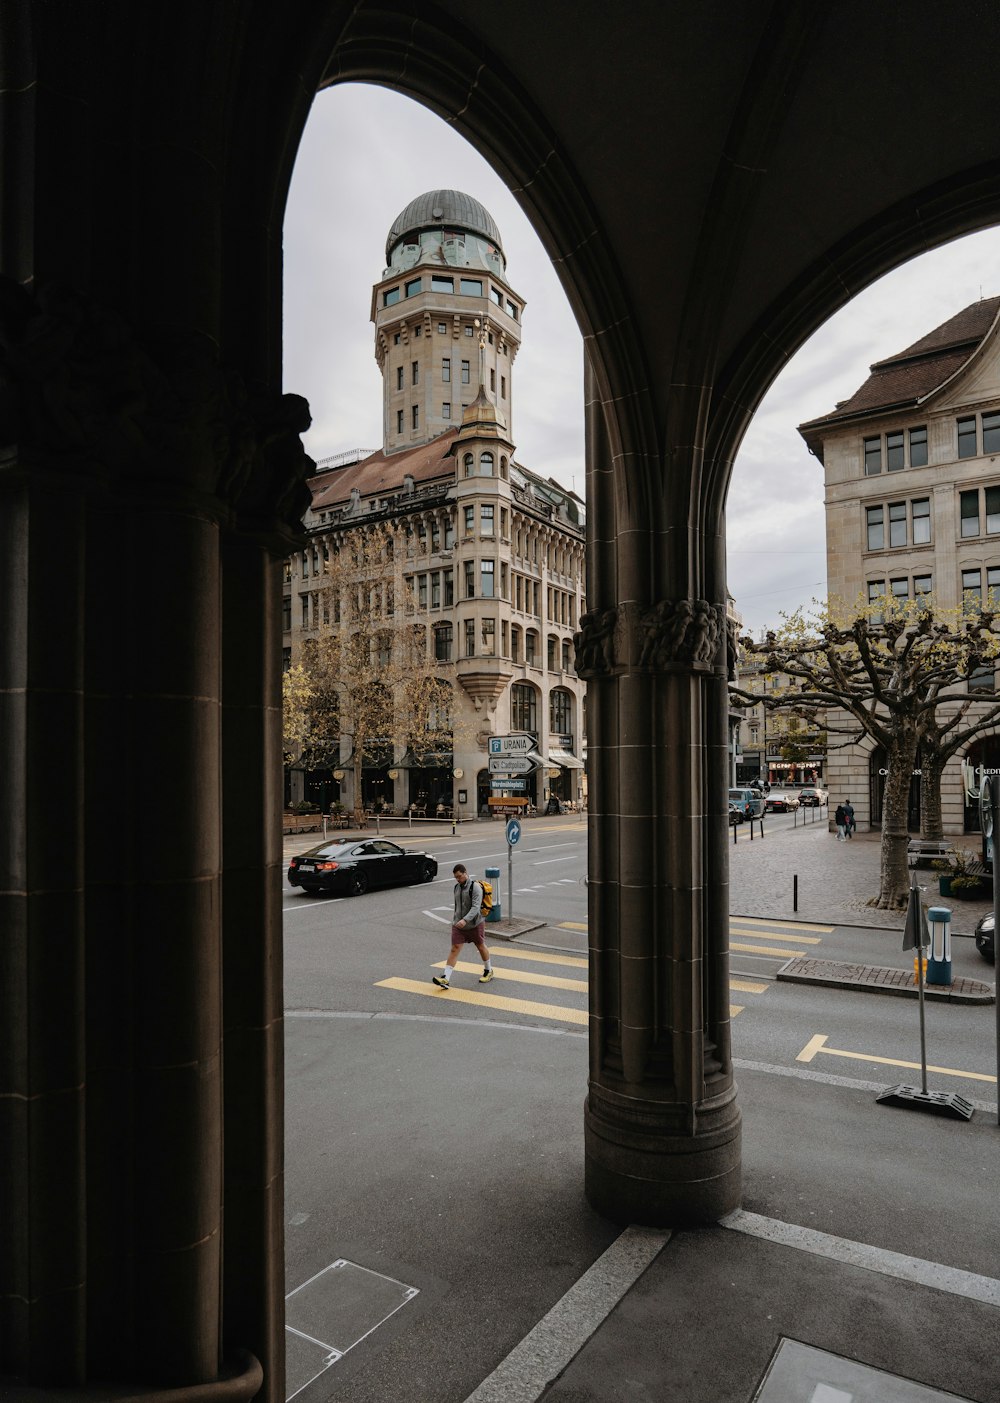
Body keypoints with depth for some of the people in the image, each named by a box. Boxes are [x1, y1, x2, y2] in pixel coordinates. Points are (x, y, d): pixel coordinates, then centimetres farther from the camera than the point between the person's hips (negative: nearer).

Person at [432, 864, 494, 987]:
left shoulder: (475, 887, -16)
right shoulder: (457, 887, 6)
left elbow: (476, 907, -26)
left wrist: (465, 920, -38)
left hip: (475, 924, -4)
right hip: (458, 925, 5)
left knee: (481, 947, 14)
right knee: (455, 949, -6)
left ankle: (488, 971, 37)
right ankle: (445, 978, -14)